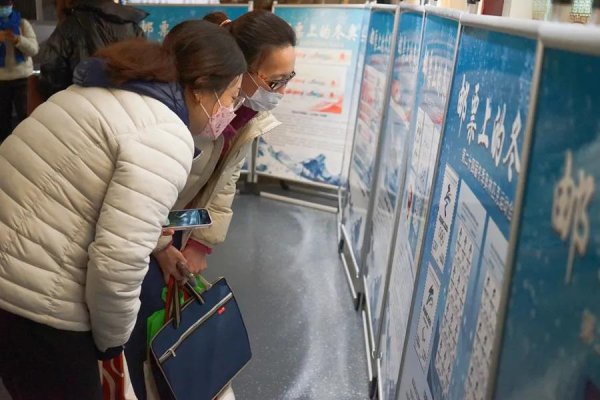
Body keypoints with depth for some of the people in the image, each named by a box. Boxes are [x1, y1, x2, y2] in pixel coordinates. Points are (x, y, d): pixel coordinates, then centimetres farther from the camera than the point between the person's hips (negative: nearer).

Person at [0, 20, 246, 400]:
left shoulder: (106, 91, 10)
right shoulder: (167, 138, -18)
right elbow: (117, 263, -25)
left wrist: (159, 245, 18)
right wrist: (112, 339, -8)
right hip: (34, 304, -9)